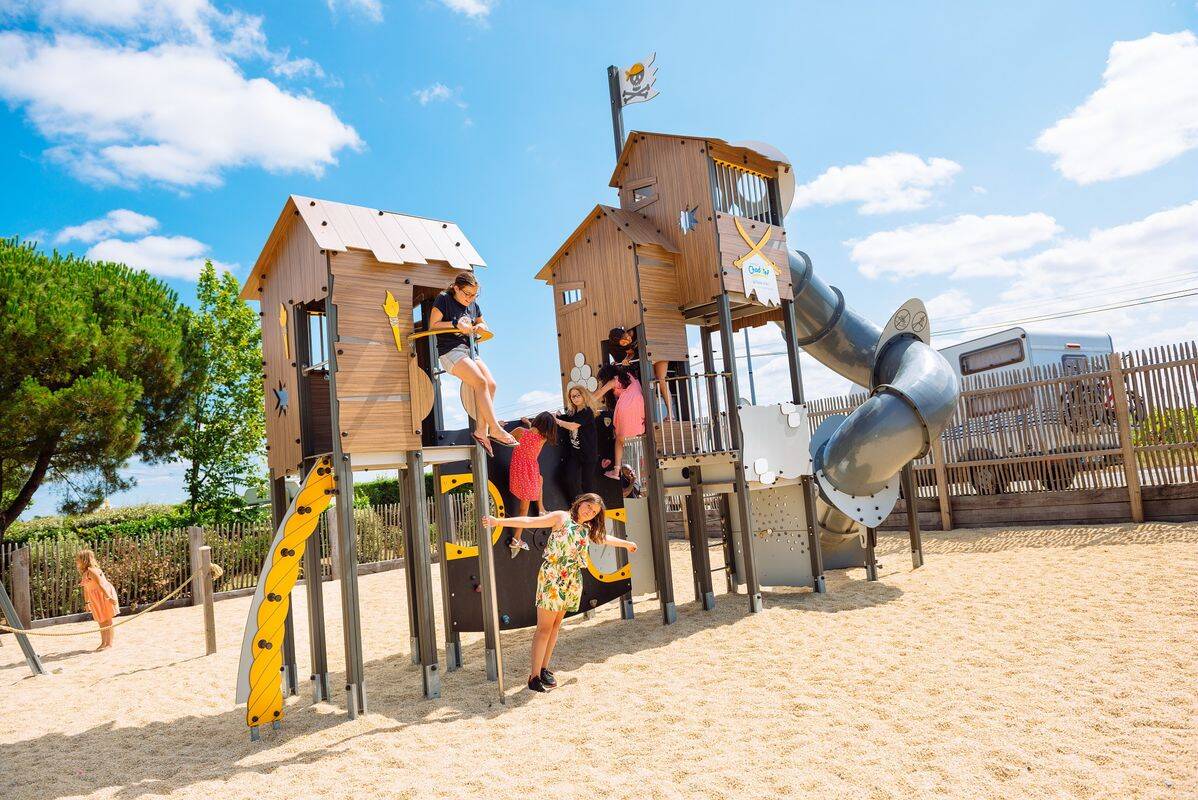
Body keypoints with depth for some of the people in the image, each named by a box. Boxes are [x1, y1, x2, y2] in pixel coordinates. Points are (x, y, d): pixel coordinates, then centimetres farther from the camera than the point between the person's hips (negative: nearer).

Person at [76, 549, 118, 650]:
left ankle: (109, 643, 4)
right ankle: (103, 642, 23)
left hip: (105, 595, -9)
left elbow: (100, 584, -25)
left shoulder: (91, 570, -19)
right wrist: (87, 602, 19)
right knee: (101, 621, 14)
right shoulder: (84, 573, 9)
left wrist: (108, 597, -31)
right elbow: (86, 588, 16)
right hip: (96, 599, 9)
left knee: (107, 620, -2)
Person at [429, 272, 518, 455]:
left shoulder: (473, 305, 16)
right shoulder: (443, 299, -2)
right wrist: (455, 325, -18)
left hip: (469, 350, 7)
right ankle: (495, 430, -22)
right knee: (481, 382, -24)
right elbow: (432, 326, -7)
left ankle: (481, 430, -14)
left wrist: (479, 327, 5)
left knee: (491, 384, -14)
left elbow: (483, 324, 29)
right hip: (450, 351, -7)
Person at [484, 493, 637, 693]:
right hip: (552, 577, -6)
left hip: (572, 581, 7)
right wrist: (499, 521, -21)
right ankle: (534, 676, -3)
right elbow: (530, 521, -11)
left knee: (556, 625, 8)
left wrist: (626, 543, 51)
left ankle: (544, 669, 17)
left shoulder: (588, 529, 17)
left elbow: (604, 538, 37)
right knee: (544, 627, -7)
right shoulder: (562, 517, -2)